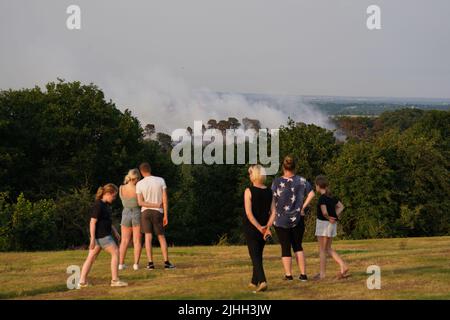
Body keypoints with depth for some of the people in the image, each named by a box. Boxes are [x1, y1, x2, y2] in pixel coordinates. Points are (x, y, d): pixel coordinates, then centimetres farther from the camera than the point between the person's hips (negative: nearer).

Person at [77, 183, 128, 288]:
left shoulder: (105, 205, 14)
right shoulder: (98, 205, -17)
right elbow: (93, 222, -19)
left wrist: (115, 231, 24)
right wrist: (92, 239, -20)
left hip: (105, 235, 10)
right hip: (101, 236, -10)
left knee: (91, 257, 8)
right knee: (115, 252, -4)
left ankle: (82, 282, 10)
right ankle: (115, 280, 1)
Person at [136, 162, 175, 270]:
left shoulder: (139, 184, -4)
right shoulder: (160, 180, -4)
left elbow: (140, 202, -8)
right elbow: (165, 200, -6)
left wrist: (156, 205, -7)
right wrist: (166, 215, -3)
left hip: (145, 212, 0)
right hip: (158, 212, 0)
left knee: (148, 236, 2)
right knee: (161, 237, 8)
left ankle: (150, 263, -5)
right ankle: (166, 262, 2)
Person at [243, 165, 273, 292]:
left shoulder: (249, 191, -12)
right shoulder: (269, 191, 2)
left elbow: (249, 213, -17)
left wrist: (259, 227, -15)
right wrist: (266, 226, -2)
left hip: (251, 228, -5)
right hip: (265, 229, 5)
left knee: (255, 256, -4)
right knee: (258, 255, 18)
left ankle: (262, 281, -21)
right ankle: (255, 281, 28)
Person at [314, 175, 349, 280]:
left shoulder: (322, 198, -17)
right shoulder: (331, 197, 8)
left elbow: (324, 212, -28)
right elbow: (341, 207, 14)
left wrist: (328, 218, -8)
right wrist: (335, 216, 1)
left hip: (323, 223, -8)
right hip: (332, 224, 8)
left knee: (322, 249, 1)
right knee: (328, 248, 16)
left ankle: (322, 274, 5)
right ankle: (343, 266, 5)